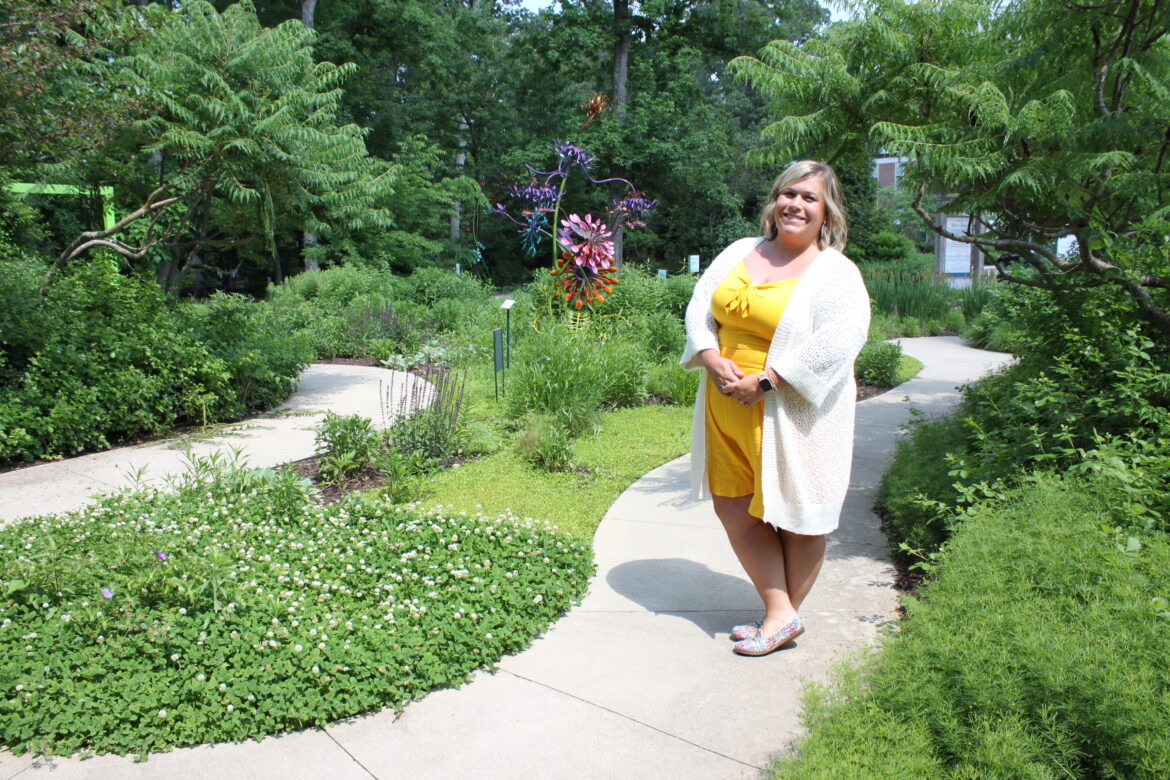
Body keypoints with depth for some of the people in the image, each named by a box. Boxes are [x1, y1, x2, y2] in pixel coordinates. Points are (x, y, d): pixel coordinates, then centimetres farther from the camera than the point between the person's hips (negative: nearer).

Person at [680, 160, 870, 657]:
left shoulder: (835, 272, -8)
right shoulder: (740, 253, 10)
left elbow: (839, 340, -22)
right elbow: (701, 306, 9)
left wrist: (765, 381, -25)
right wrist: (712, 358, -11)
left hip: (791, 415, -5)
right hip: (727, 411, 6)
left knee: (797, 520, 7)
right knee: (734, 509, 10)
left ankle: (784, 615, 26)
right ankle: (780, 613, 23)